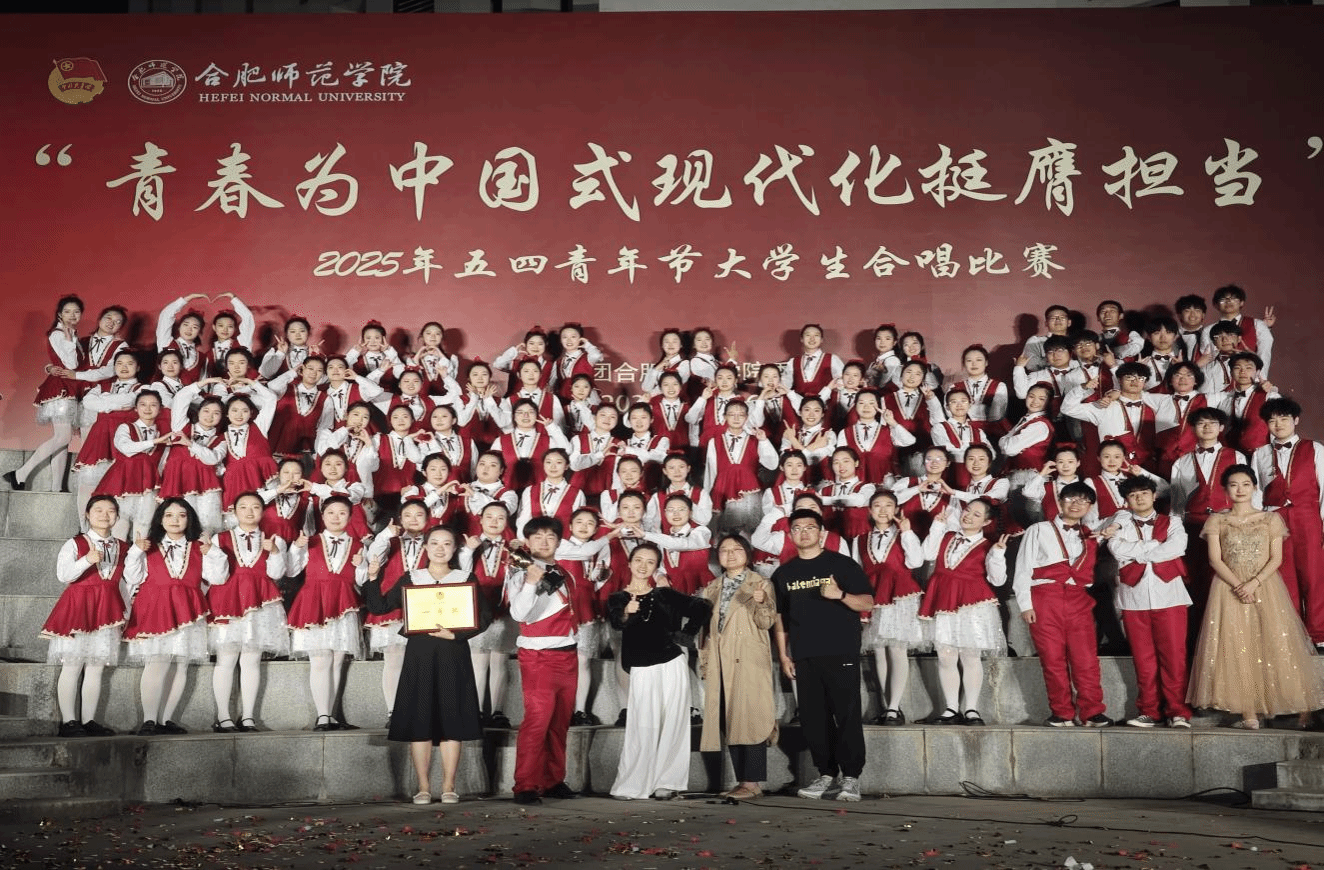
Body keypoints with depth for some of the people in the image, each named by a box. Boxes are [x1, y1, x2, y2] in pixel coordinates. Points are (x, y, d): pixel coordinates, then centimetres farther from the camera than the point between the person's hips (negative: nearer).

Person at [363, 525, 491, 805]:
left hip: (453, 657, 0)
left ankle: (448, 787, 8)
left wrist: (455, 634, -14)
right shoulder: (410, 579, 9)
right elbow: (379, 607, 4)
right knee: (419, 722, 0)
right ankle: (423, 787, 8)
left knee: (452, 721, 0)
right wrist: (373, 579, -10)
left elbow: (484, 616, -2)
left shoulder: (466, 579, 6)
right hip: (419, 656, 1)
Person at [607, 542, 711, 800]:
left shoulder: (664, 594, 6)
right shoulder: (618, 599, 2)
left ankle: (666, 782, 7)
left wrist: (687, 634, 7)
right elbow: (617, 622, -20)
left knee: (672, 724, 1)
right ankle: (632, 786, -1)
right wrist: (627, 613, -40)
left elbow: (702, 607, 11)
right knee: (644, 727, -8)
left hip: (672, 664, 2)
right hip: (641, 669, -1)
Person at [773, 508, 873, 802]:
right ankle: (827, 775, 14)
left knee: (847, 715, -6)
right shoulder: (783, 574, 13)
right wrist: (783, 656, 9)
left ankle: (851, 778, 0)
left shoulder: (842, 564, 3)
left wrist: (840, 594, -19)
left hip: (841, 654, -4)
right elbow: (779, 618, 16)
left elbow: (868, 603, -1)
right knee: (813, 718, 5)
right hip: (805, 657, 4)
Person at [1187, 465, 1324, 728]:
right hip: (1229, 589, 0)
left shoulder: (1271, 518, 6)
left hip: (1265, 587, 0)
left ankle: (1300, 711, 3)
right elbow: (1215, 560, -1)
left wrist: (1254, 583, -15)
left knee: (1276, 646, -4)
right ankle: (1249, 714, -6)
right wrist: (1238, 585, -15)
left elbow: (1276, 558, -1)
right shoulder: (1217, 521, 7)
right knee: (1237, 650, -5)